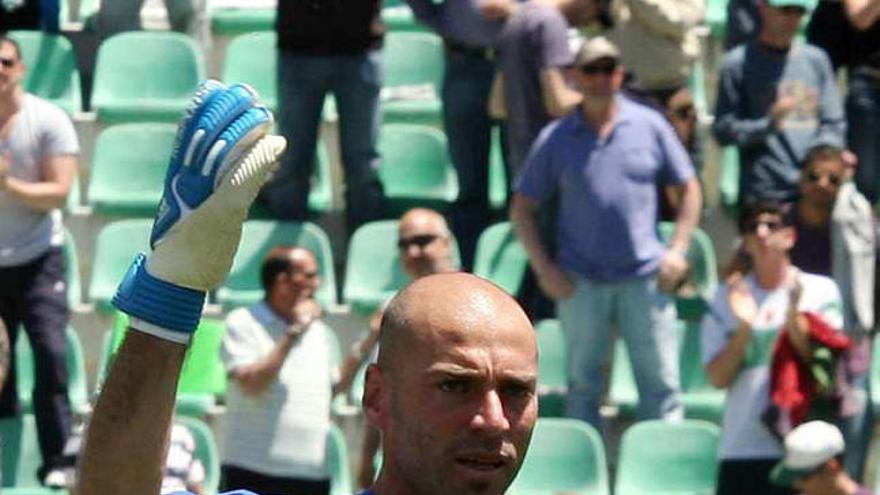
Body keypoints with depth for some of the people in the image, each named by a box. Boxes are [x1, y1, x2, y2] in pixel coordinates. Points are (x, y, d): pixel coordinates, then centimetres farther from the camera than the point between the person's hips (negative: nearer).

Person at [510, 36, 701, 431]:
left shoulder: (649, 126, 4)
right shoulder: (555, 139, 4)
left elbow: (689, 188, 11)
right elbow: (522, 209, 8)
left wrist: (677, 250, 0)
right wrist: (543, 267, -3)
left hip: (645, 279, 0)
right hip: (581, 283, 0)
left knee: (661, 381, 0)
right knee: (583, 384, 7)